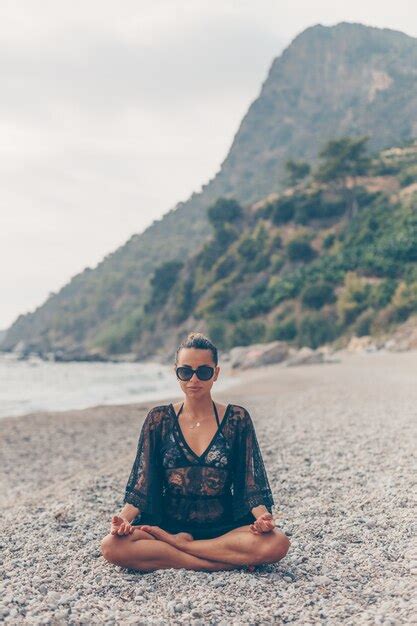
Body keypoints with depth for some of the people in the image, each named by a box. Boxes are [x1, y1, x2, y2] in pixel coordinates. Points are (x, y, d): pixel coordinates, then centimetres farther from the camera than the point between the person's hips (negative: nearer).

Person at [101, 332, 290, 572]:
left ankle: (172, 544, -15)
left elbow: (251, 483, 0)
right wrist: (125, 517, -16)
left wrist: (262, 515, -19)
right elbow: (142, 483, 2)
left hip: (224, 528, 0)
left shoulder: (237, 419, 2)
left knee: (277, 543, -30)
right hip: (169, 523, 0)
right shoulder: (159, 419, 4)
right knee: (113, 546, -27)